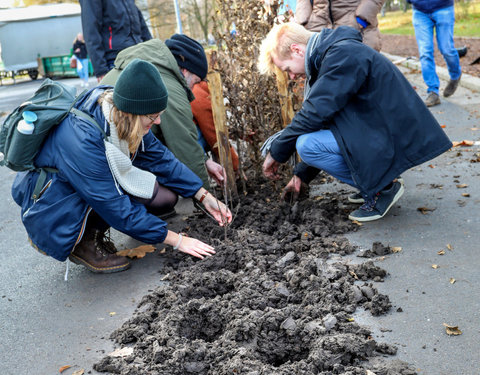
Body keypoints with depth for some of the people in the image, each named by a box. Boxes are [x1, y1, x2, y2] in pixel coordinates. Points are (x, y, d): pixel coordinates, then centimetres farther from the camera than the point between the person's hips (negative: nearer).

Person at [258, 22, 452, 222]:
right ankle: (371, 184, 13)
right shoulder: (326, 56, 15)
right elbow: (321, 116, 20)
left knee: (307, 144, -20)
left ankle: (382, 188, -7)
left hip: (395, 141, -10)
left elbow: (315, 114, -23)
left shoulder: (342, 55, -18)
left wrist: (276, 153, -10)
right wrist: (302, 174, 20)